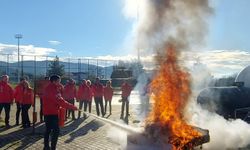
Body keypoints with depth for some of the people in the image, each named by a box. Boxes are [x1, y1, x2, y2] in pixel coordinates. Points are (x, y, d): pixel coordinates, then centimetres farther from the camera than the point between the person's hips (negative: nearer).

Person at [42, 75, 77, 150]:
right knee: (56, 130, -9)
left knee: (48, 130, 18)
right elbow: (60, 101, -27)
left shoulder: (52, 88, 13)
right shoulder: (52, 89, -19)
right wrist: (72, 107, -26)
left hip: (48, 112, 11)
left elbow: (59, 99, 10)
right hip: (52, 113, -11)